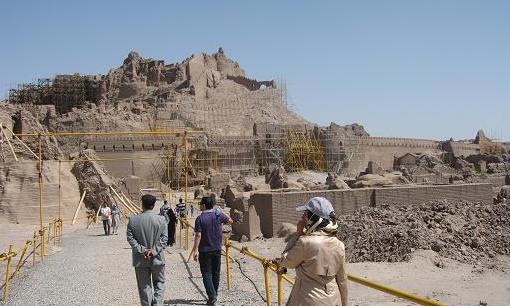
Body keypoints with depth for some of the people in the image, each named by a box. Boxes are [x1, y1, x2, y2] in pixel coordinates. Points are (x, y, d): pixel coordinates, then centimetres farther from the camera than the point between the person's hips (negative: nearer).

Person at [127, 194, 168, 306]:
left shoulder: (133, 220, -6)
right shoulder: (161, 219, -7)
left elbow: (130, 238, -8)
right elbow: (164, 239, -10)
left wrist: (142, 250, -10)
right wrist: (154, 251, -11)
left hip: (140, 260, 1)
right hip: (157, 259, 0)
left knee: (144, 286, 13)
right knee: (159, 283, 17)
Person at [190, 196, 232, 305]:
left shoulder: (200, 218, -13)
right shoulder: (218, 214, -3)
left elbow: (198, 236, -16)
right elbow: (230, 221, 14)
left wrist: (195, 250, -12)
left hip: (204, 250, -4)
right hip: (217, 249, 4)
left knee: (206, 273, 3)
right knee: (215, 273, 15)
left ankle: (212, 295, -8)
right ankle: (214, 294, 26)